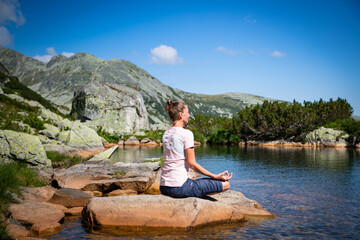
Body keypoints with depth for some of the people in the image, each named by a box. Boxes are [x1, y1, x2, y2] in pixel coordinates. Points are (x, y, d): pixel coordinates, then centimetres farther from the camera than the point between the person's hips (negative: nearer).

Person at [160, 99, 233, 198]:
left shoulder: (166, 133, 12)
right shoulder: (186, 133, -11)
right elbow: (192, 164, -14)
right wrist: (215, 176, -8)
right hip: (179, 187, -8)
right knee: (225, 184, -2)